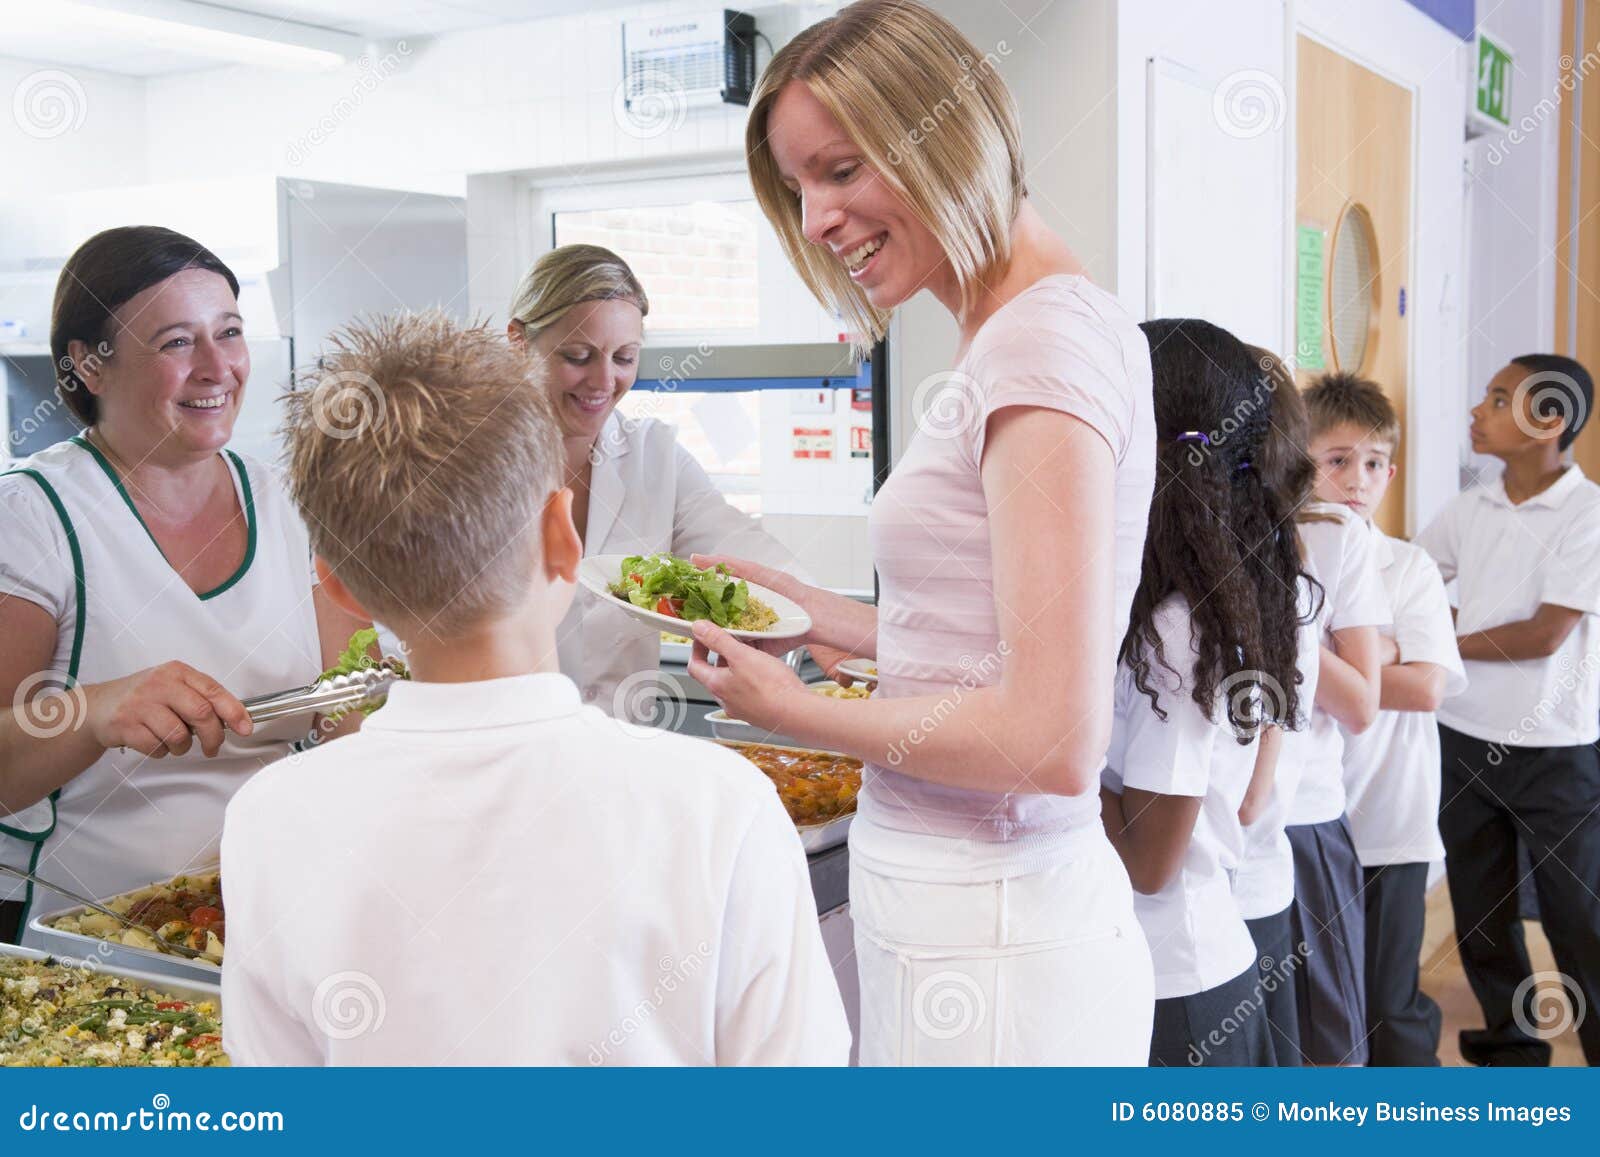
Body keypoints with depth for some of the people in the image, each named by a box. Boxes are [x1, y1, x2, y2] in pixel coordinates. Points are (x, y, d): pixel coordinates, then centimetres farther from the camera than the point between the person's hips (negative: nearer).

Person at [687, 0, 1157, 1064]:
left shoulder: (1047, 336, -17)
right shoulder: (1014, 335, 10)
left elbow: (1054, 739, -22)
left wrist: (794, 711, -10)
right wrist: (807, 609, 15)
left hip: (983, 946, -9)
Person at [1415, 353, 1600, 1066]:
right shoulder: (1470, 509, 4)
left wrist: (1447, 642, -8)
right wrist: (1476, 627, -6)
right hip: (1464, 740, 6)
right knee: (1479, 916, 14)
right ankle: (1511, 1045, 30)